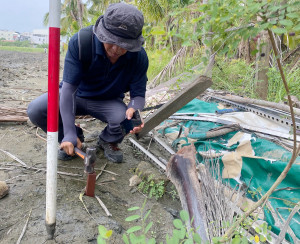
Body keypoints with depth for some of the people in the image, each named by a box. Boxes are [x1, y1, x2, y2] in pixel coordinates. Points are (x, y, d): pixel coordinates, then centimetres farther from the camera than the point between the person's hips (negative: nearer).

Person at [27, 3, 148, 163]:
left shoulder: (139, 57, -23)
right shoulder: (79, 42, -28)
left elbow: (138, 94, -16)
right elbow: (69, 87, -30)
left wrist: (133, 110, -44)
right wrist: (69, 135, -36)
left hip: (108, 102, 1)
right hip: (76, 95, 0)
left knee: (126, 119, -32)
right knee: (35, 110, -24)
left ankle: (108, 141, 7)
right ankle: (74, 138, 6)